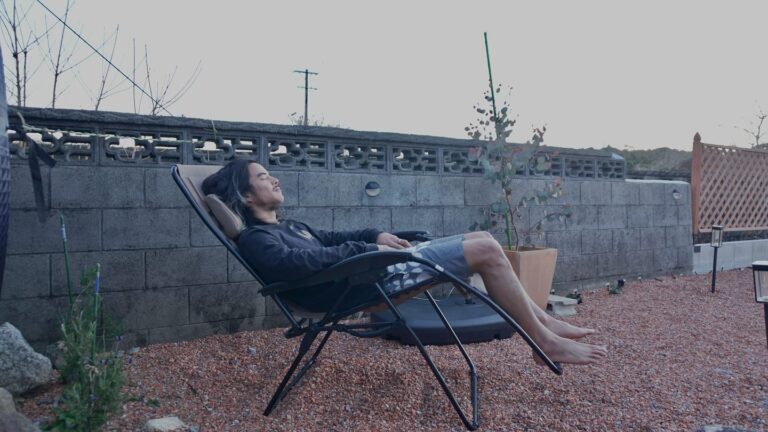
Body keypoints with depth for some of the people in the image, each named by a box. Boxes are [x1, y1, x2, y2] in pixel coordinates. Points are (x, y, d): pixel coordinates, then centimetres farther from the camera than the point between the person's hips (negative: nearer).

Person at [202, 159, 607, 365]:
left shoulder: (285, 226, 24)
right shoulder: (256, 238, -6)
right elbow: (297, 261, -25)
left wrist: (375, 234, 13)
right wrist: (367, 248, -17)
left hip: (373, 266, 10)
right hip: (366, 280, -10)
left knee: (482, 240, 6)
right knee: (486, 250, -15)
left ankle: (543, 320, 14)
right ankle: (545, 342, -1)